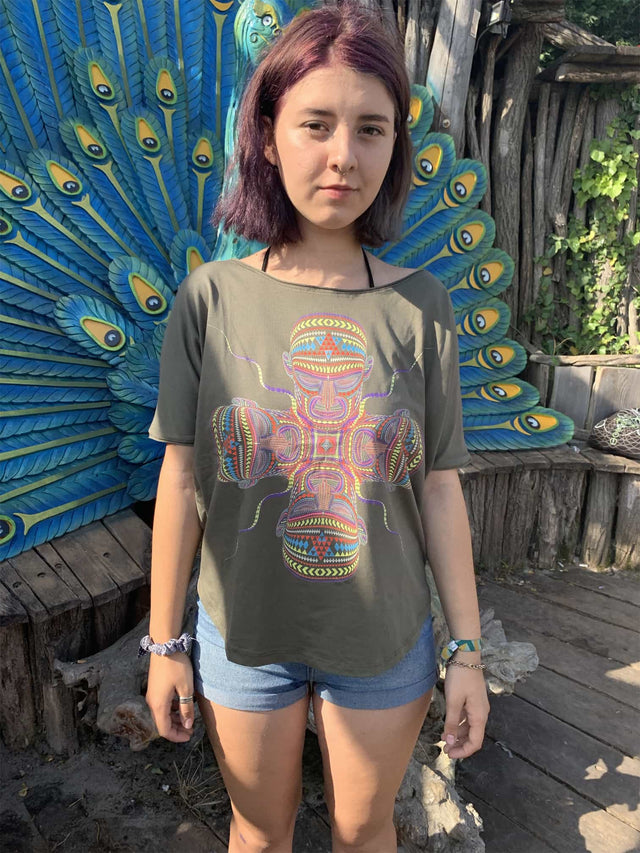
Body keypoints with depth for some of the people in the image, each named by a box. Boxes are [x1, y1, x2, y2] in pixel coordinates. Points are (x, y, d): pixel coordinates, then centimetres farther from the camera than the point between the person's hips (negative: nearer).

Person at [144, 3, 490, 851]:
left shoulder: (421, 307, -9)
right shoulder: (211, 298, -11)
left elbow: (440, 489, -5)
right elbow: (181, 481, -7)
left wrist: (468, 651, -1)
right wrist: (165, 644, -1)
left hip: (386, 640, 1)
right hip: (246, 637, 0)